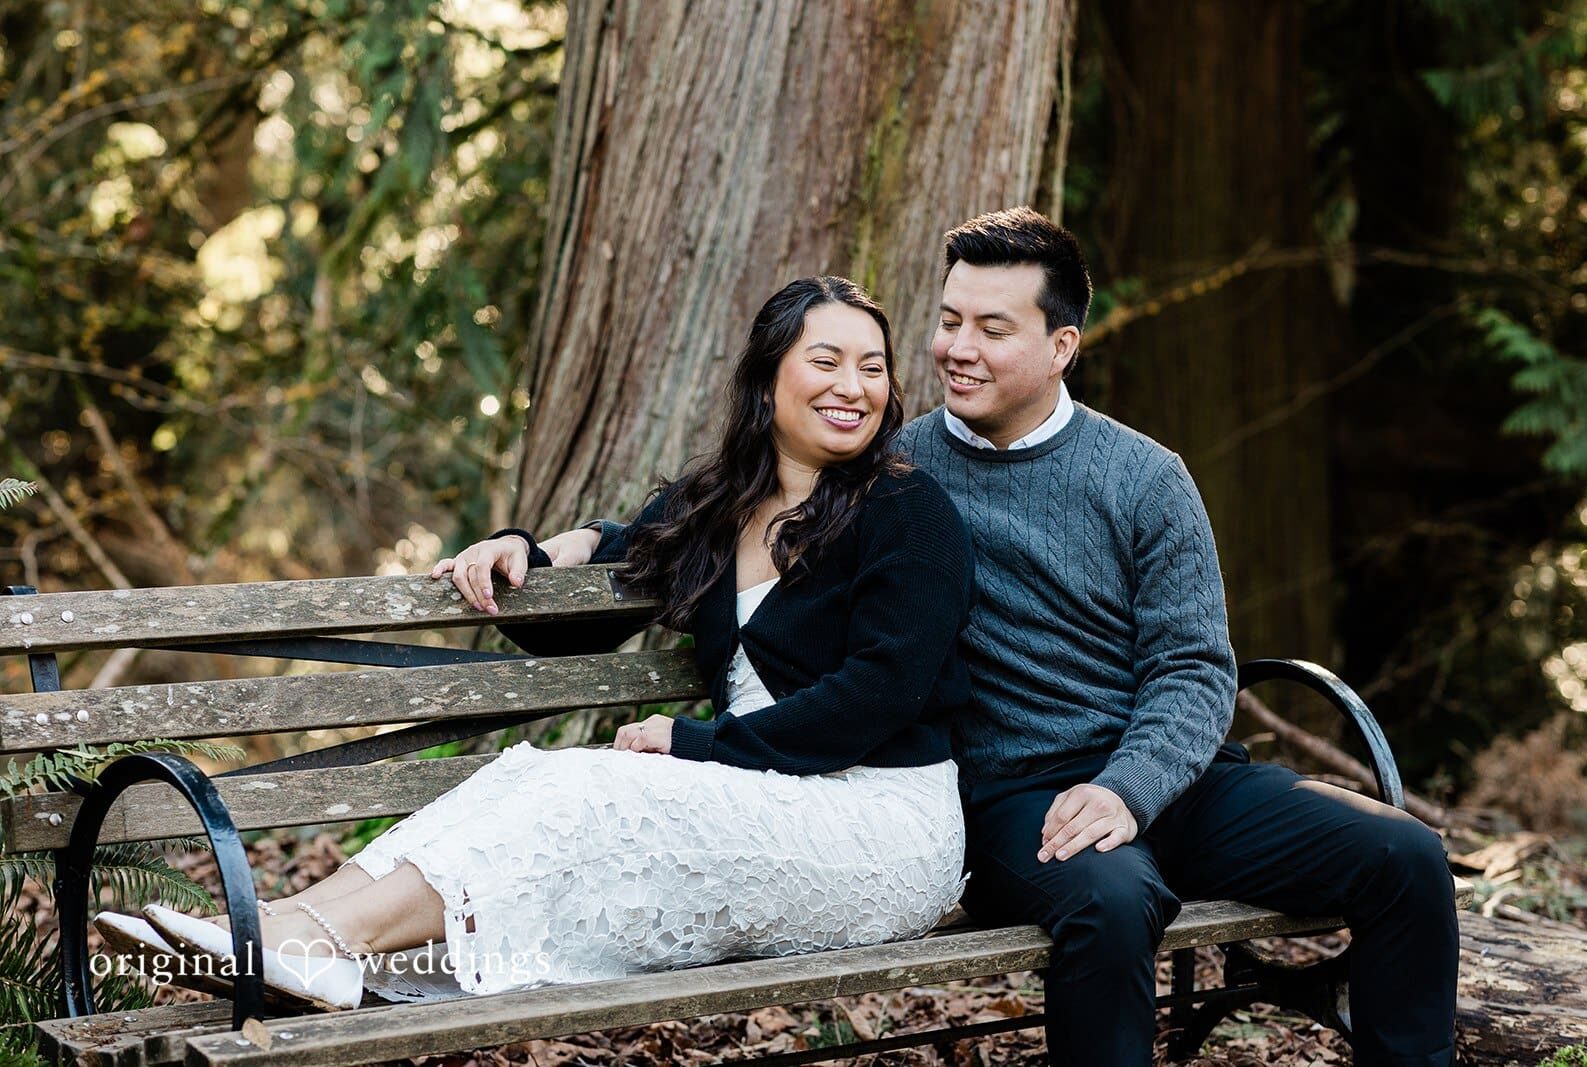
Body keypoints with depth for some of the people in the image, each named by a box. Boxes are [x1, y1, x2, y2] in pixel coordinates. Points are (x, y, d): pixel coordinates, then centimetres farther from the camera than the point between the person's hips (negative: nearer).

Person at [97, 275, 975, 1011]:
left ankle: (318, 941, -36)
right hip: (763, 807, 6)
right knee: (536, 773, -19)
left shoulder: (909, 515, -5)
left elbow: (877, 691, -14)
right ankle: (302, 928, -35)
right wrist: (516, 551, 3)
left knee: (584, 798, -26)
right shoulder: (708, 510, 14)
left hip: (885, 827, -6)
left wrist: (694, 743, -13)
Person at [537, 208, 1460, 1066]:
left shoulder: (1144, 480, 5)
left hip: (1167, 778, 3)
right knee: (1109, 901, -38)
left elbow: (1196, 669, 1)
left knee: (1406, 859, -16)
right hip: (1017, 797, -2)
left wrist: (1127, 791, -18)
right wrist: (590, 540, 1)